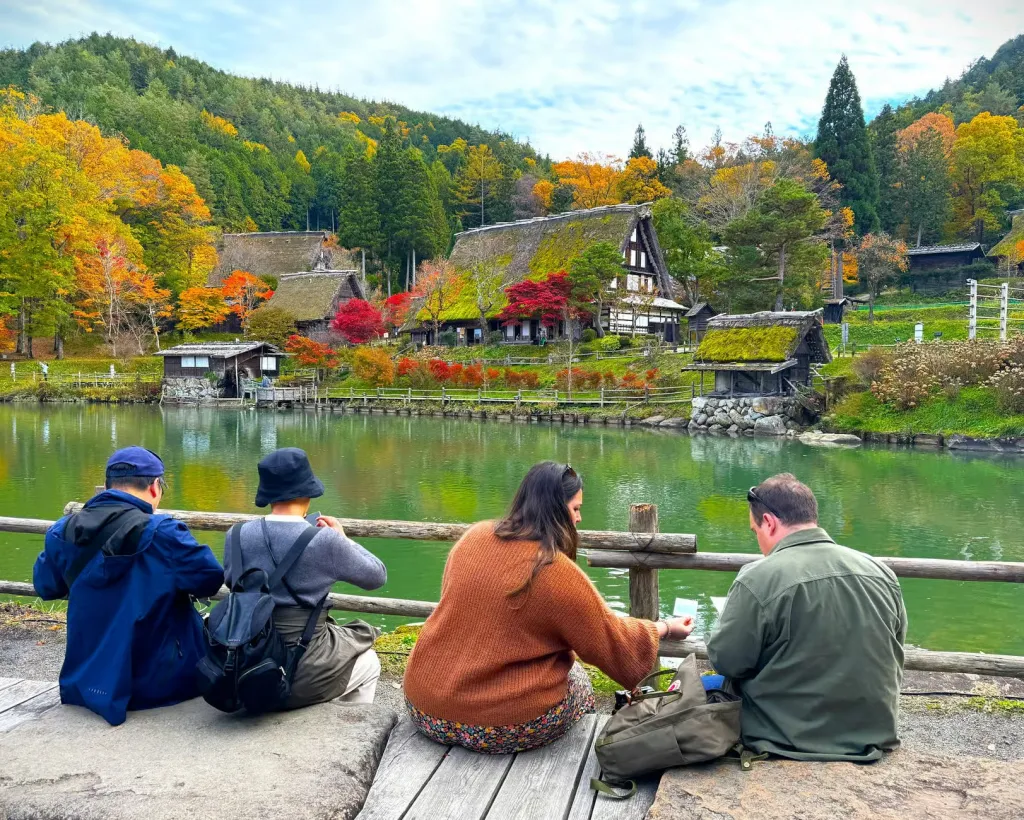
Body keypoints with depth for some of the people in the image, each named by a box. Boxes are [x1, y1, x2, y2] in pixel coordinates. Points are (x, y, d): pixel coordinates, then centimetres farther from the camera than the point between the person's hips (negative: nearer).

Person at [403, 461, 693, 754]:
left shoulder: (472, 538, -3)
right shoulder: (558, 574, -18)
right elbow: (612, 643, -5)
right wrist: (664, 628, 12)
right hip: (505, 730, -5)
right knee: (580, 683, 24)